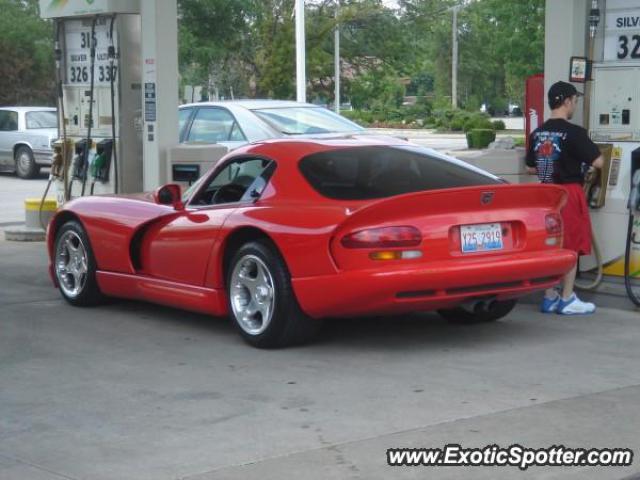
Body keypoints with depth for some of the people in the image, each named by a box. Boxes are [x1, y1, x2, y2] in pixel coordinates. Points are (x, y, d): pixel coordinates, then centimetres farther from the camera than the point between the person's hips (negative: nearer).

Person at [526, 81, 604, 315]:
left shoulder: (538, 133, 6)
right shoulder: (574, 133, -14)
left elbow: (530, 168, 13)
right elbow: (597, 162, -14)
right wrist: (582, 159, 6)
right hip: (570, 192, -7)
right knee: (571, 247, 2)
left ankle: (550, 297, 16)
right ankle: (567, 299, 7)